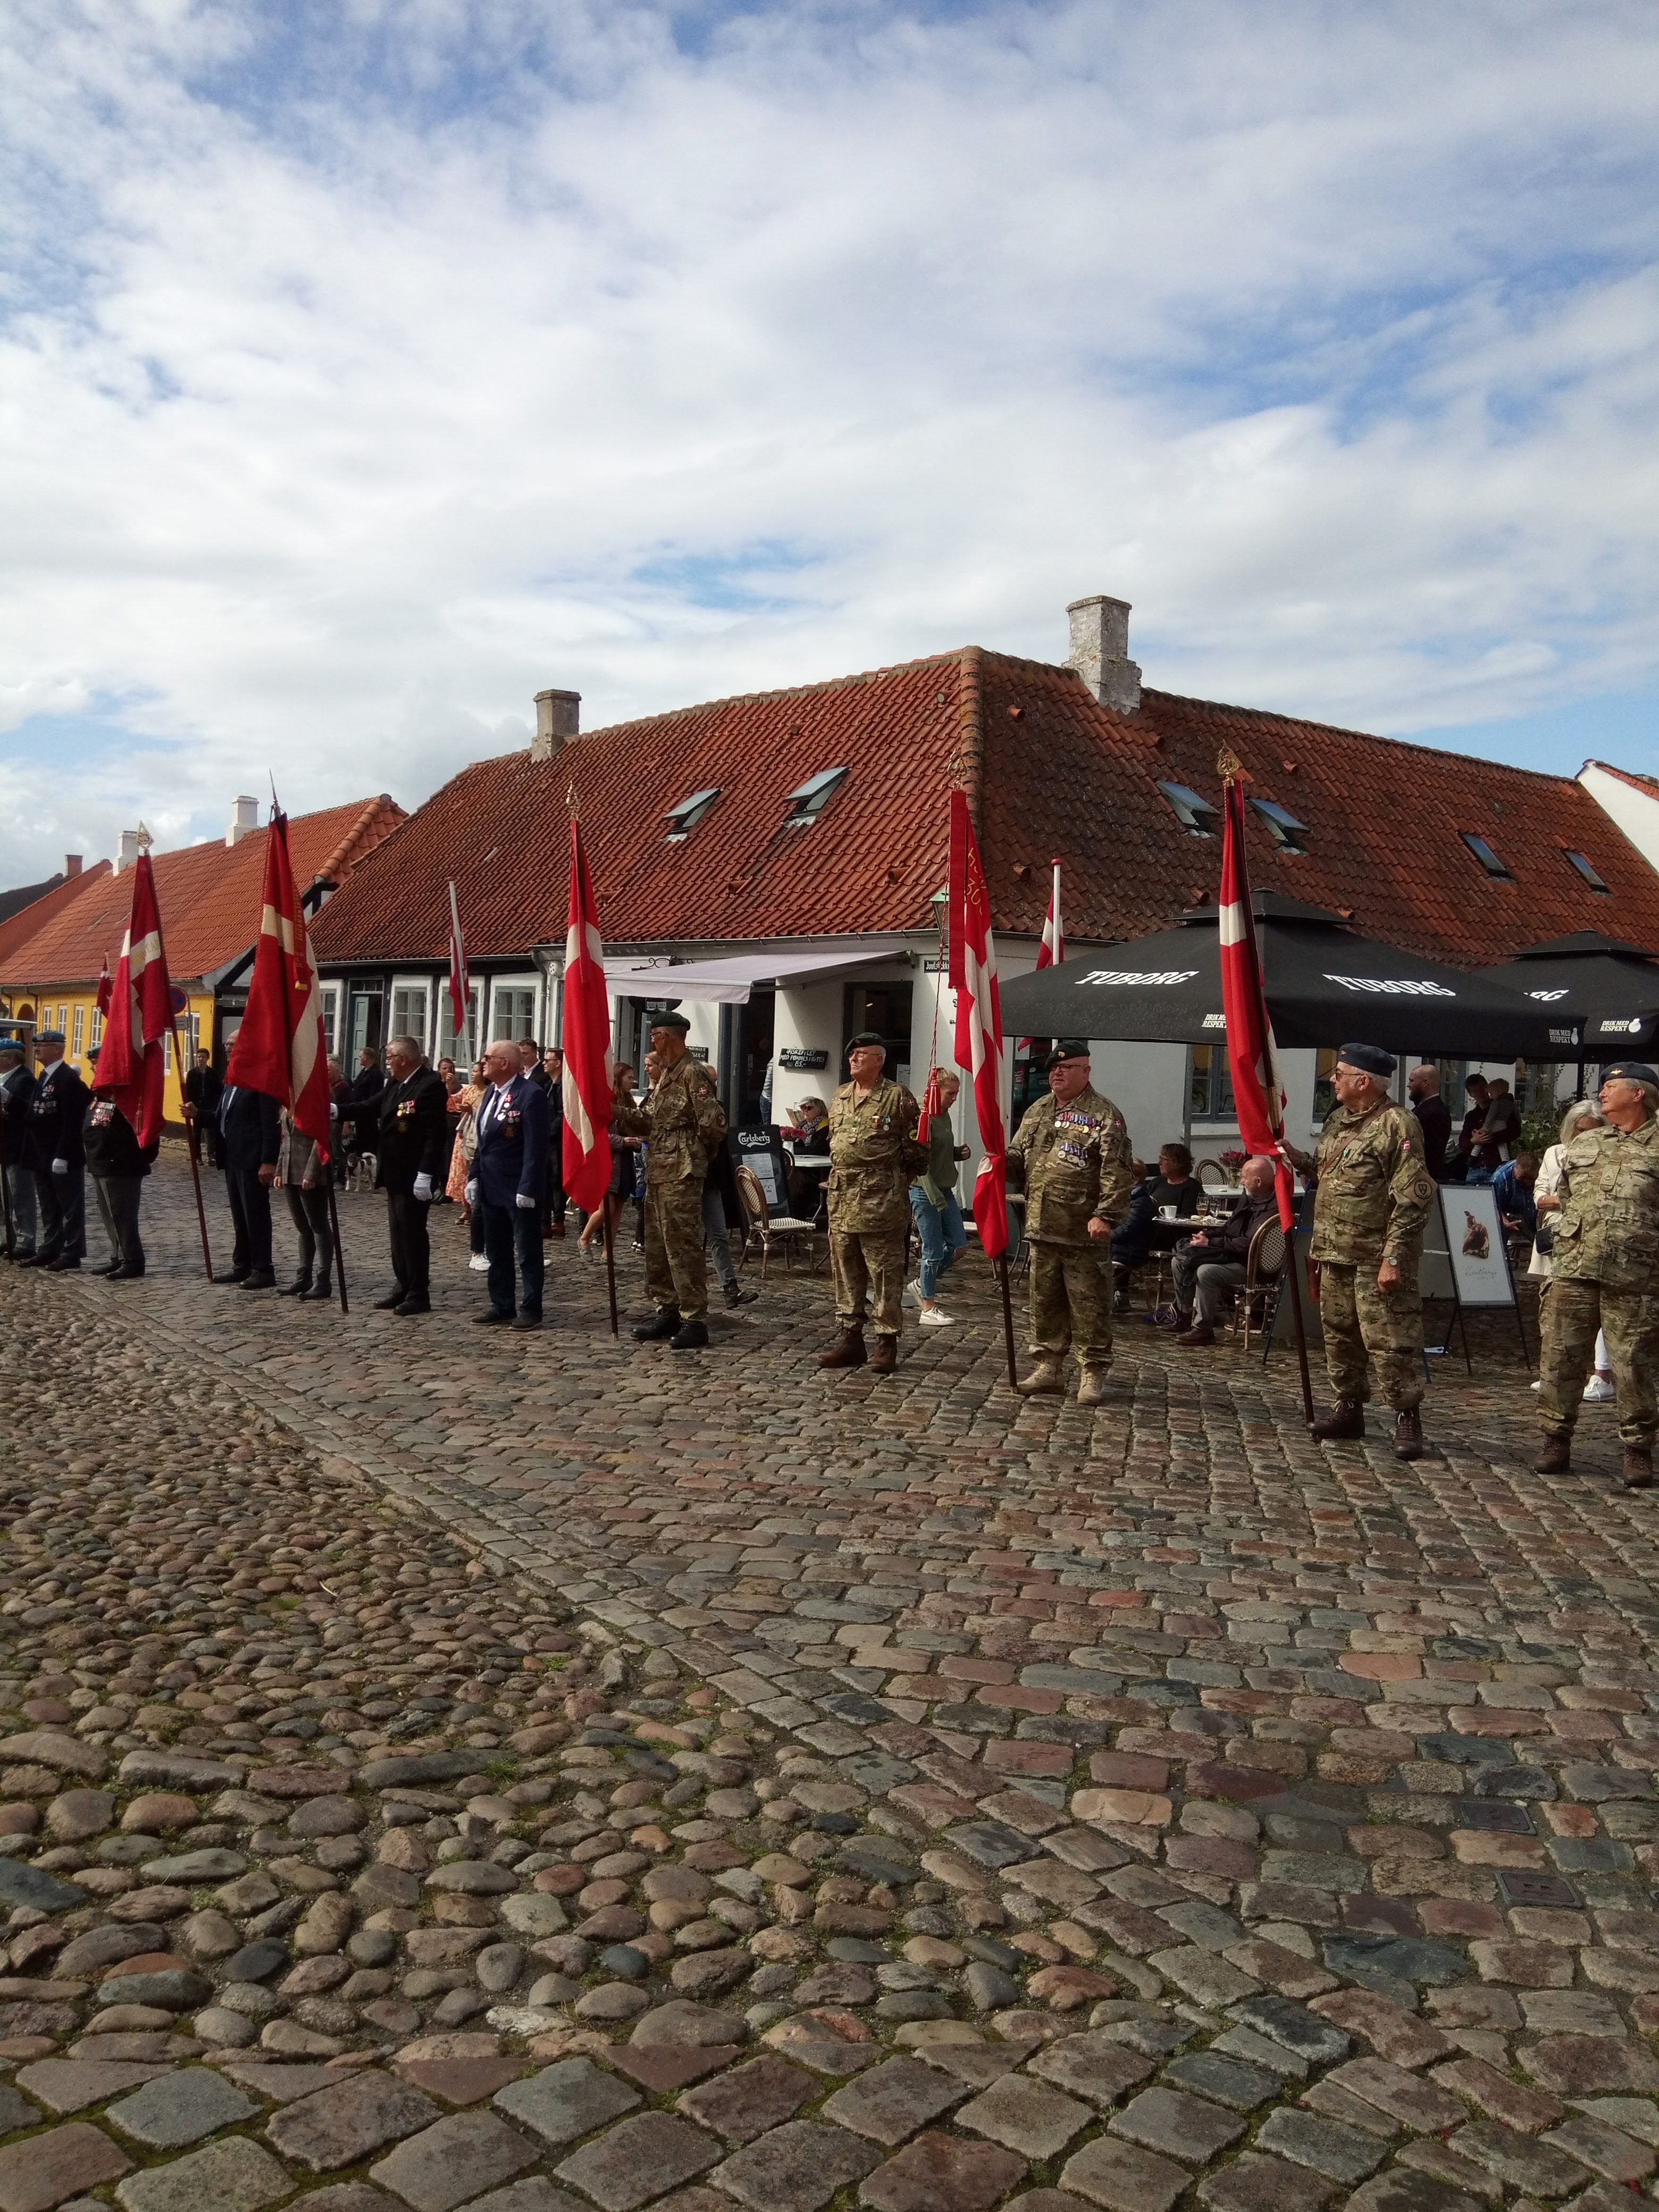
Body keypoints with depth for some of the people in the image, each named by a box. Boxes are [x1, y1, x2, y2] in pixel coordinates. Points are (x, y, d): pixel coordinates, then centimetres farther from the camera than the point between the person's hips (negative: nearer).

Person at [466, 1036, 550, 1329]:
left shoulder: (530, 1094, -15)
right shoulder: (491, 1092, 12)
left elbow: (535, 1147, -18)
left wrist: (527, 1190, -20)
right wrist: (474, 1178, 12)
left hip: (519, 1191, -9)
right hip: (491, 1188, 9)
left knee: (528, 1253, 1)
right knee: (496, 1253, 14)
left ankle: (531, 1310, 8)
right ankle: (502, 1307, 24)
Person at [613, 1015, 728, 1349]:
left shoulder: (693, 1074, -13)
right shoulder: (664, 1076, 17)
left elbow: (713, 1124, -19)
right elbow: (647, 1122, 17)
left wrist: (692, 1152, -5)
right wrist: (619, 1113, 2)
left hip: (681, 1175, -10)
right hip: (657, 1173, 10)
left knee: (683, 1247, -7)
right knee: (657, 1246, 14)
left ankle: (695, 1320, -2)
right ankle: (668, 1311, 24)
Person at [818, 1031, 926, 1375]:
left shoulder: (898, 1097, -5)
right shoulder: (840, 1097, 16)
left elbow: (916, 1147, -3)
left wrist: (898, 1178, -6)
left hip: (881, 1199, -7)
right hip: (842, 1198, 7)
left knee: (884, 1273, -2)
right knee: (845, 1272, 10)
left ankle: (886, 1341, 4)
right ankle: (849, 1338, 18)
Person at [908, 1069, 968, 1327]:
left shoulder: (945, 1116, 10)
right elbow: (921, 1163, -20)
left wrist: (959, 1152, 2)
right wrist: (937, 1199, -24)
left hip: (945, 1190, 9)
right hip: (925, 1192, -9)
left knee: (957, 1243, 10)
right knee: (934, 1250, -3)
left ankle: (922, 1284, 28)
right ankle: (928, 1309, 7)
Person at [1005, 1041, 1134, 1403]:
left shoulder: (1104, 1115, -6)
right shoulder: (1036, 1112, 16)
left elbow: (1117, 1171, -13)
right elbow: (1018, 1158, 23)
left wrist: (1106, 1215, -20)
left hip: (1084, 1233, -7)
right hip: (1041, 1227, 7)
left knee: (1089, 1304, -1)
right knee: (1044, 1301, 12)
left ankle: (1092, 1374, 8)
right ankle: (1048, 1368, 22)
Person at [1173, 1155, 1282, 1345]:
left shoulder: (1271, 1208, -20)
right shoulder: (1248, 1197, 11)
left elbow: (1247, 1244, -25)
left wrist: (1211, 1243, -19)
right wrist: (1207, 1235, 3)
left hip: (1248, 1265, -10)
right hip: (1228, 1255, 10)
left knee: (1205, 1272, -32)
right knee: (1178, 1263, 2)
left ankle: (1203, 1328, -17)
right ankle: (1187, 1316, 7)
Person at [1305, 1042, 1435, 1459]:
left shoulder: (1398, 1125, -14)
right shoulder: (1338, 1120, 13)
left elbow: (1412, 1200, -17)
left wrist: (1394, 1257, -21)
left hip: (1375, 1259, -9)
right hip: (1336, 1254, 9)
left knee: (1389, 1341, -6)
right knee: (1339, 1335, 15)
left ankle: (1408, 1417, 4)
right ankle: (1349, 1408, 27)